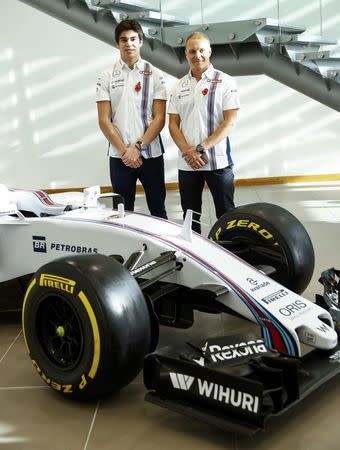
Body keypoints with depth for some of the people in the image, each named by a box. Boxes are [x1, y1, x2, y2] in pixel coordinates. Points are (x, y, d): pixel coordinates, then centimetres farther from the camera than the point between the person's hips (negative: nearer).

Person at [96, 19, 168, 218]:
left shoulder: (155, 75, 3)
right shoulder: (107, 77, 5)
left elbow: (160, 118, -3)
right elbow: (104, 121, 0)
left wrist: (138, 147, -13)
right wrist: (124, 150, -10)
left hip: (151, 154, 0)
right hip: (119, 156, 1)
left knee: (158, 210, 7)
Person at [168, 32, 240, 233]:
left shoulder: (225, 82, -2)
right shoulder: (179, 86, 10)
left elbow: (229, 122, -9)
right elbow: (173, 123, 7)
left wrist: (201, 148, -16)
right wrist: (188, 151, -10)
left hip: (218, 161, -4)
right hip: (187, 163, 4)